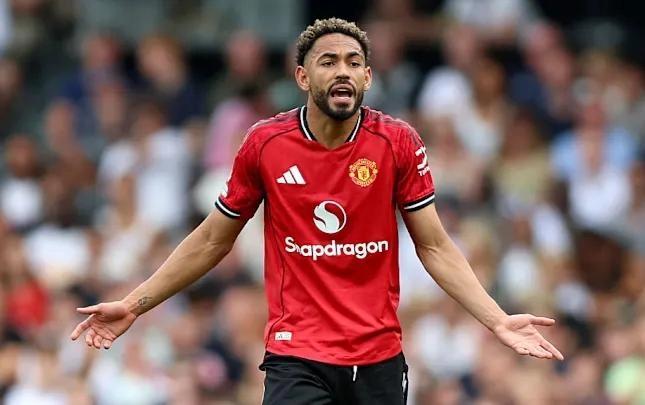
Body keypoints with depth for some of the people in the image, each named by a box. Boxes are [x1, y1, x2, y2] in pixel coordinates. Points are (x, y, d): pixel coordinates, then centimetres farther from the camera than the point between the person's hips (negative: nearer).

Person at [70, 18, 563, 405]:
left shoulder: (398, 143, -3)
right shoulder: (265, 143, -3)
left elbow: (434, 247, 2)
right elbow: (212, 240, 9)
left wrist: (498, 320, -9)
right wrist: (134, 305, 7)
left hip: (379, 360, 1)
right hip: (297, 358, -1)